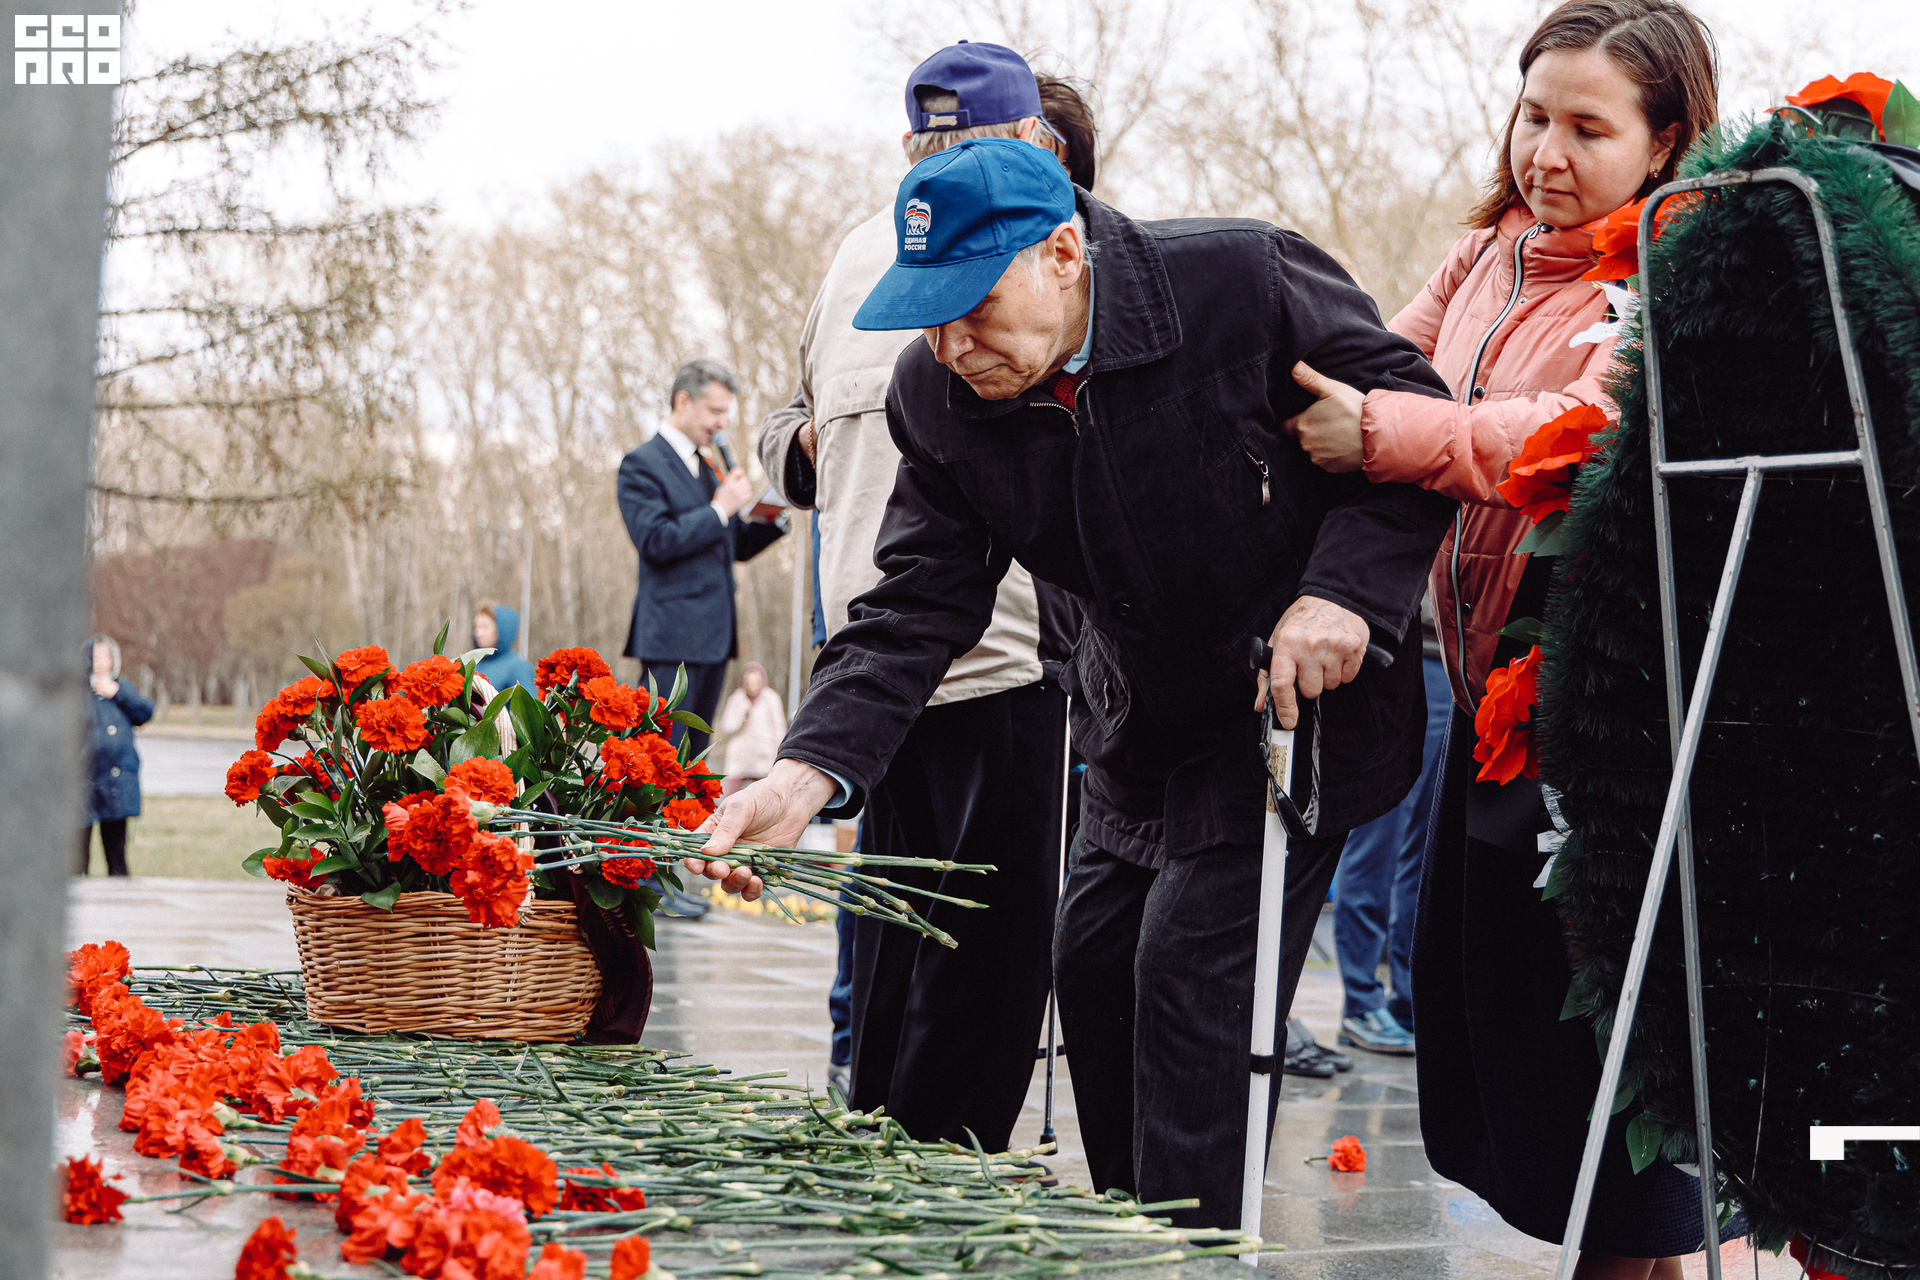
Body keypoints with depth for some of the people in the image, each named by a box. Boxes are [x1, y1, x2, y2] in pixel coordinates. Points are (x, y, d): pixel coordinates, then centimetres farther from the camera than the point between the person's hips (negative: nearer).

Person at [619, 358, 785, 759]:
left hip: (714, 634, 9)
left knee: (693, 753, 8)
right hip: (673, 636, -9)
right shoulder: (643, 465, -5)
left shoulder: (709, 468, 21)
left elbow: (736, 547, 23)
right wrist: (720, 509, -16)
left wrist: (771, 519, 4)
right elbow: (654, 541, -18)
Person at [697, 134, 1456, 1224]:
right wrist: (808, 773, -29)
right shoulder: (937, 394, -11)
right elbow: (917, 606, -13)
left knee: (1193, 973, -13)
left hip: (1294, 697, -6)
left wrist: (1343, 594, -29)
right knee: (1094, 962, 9)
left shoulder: (1246, 280, -25)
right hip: (1140, 727, 6)